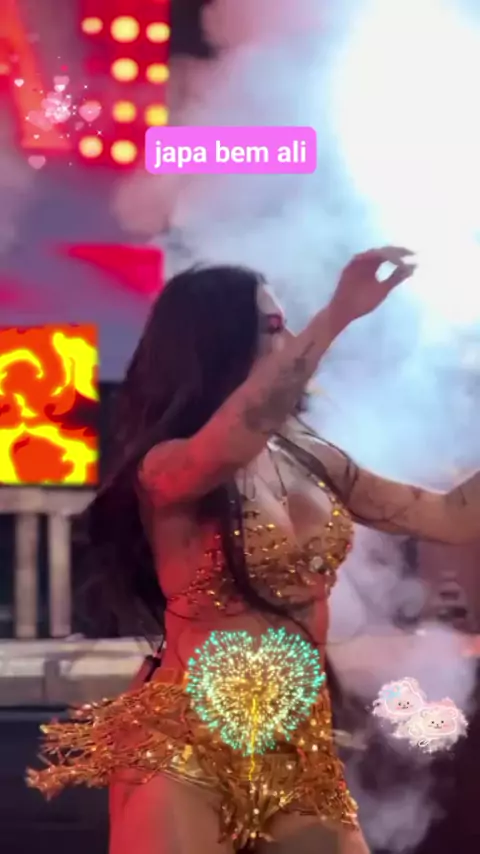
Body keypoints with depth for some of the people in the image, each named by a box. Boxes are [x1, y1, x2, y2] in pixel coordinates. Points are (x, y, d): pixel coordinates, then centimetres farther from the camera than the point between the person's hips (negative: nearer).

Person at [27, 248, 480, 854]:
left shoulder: (315, 463, 9)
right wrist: (336, 316, -32)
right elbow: (234, 438, -33)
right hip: (181, 748, -5)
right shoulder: (167, 467, -9)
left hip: (301, 754, 6)